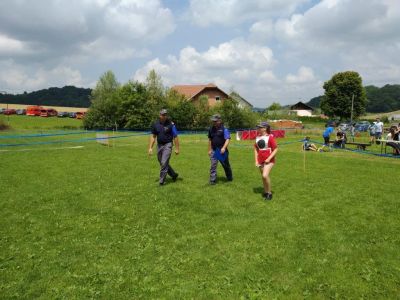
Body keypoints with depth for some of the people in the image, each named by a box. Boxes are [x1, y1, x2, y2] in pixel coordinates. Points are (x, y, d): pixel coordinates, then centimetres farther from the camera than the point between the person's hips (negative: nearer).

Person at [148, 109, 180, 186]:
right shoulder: (156, 124, 3)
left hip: (167, 145, -5)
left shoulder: (171, 124, -8)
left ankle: (162, 180, -1)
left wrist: (177, 148, -8)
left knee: (164, 163, -12)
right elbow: (153, 136, 8)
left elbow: (175, 137, -6)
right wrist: (150, 148, 3)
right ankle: (174, 174, 32)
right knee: (162, 163, 13)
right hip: (159, 145, 5)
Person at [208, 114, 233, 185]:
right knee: (213, 166, -4)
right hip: (214, 151, 3)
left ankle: (230, 178, 33)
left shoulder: (224, 129, -9)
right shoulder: (211, 129, 7)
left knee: (226, 165, 13)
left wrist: (224, 148, -29)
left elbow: (227, 139, -15)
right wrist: (209, 150, 14)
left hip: (222, 151, -3)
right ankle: (212, 180, 0)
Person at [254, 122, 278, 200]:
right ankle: (265, 192, 28)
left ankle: (269, 193, -3)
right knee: (263, 177, 12)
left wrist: (269, 158, -17)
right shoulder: (257, 137, 7)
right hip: (261, 161, 6)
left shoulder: (270, 137, -10)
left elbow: (275, 149, -10)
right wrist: (256, 161, 8)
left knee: (265, 175, -20)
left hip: (269, 161, -6)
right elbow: (256, 149, 15)